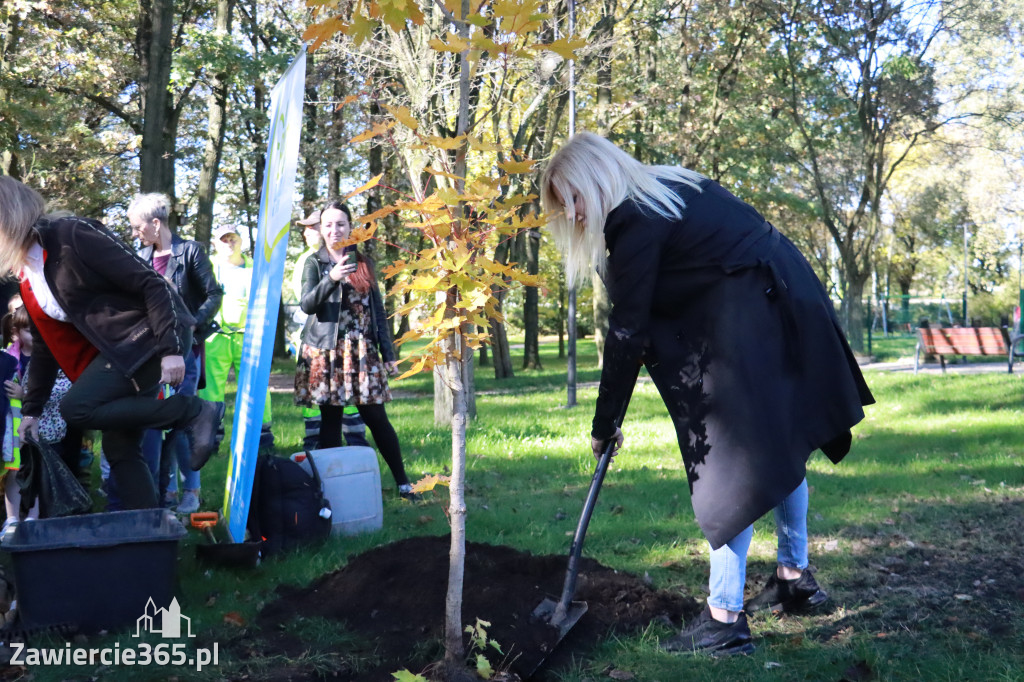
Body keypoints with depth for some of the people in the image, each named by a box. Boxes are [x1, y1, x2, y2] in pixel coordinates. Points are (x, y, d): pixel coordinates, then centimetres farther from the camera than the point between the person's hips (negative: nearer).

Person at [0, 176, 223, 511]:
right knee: (119, 448, 3)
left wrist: (171, 348, -24)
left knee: (77, 409, -19)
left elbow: (152, 283, -19)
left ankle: (195, 412, -15)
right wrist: (31, 408, 21)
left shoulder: (72, 235, -16)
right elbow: (44, 346, 21)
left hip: (150, 334, -9)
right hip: (117, 348, 9)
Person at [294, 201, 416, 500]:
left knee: (376, 417, -2)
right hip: (325, 351, -1)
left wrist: (389, 353, 7)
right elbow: (306, 305, -10)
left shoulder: (364, 263, 12)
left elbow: (378, 310, 12)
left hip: (362, 350, 1)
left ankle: (403, 482, 4)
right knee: (330, 419, 0)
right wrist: (332, 279, -26)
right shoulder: (314, 263, 5)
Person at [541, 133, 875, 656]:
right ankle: (796, 579, 33)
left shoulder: (635, 222, -12)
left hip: (750, 325, -10)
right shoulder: (670, 187, 15)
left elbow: (628, 333, -12)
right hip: (787, 307, 10)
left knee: (734, 465, -5)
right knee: (778, 449, 19)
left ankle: (725, 620, 0)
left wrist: (605, 424, -4)